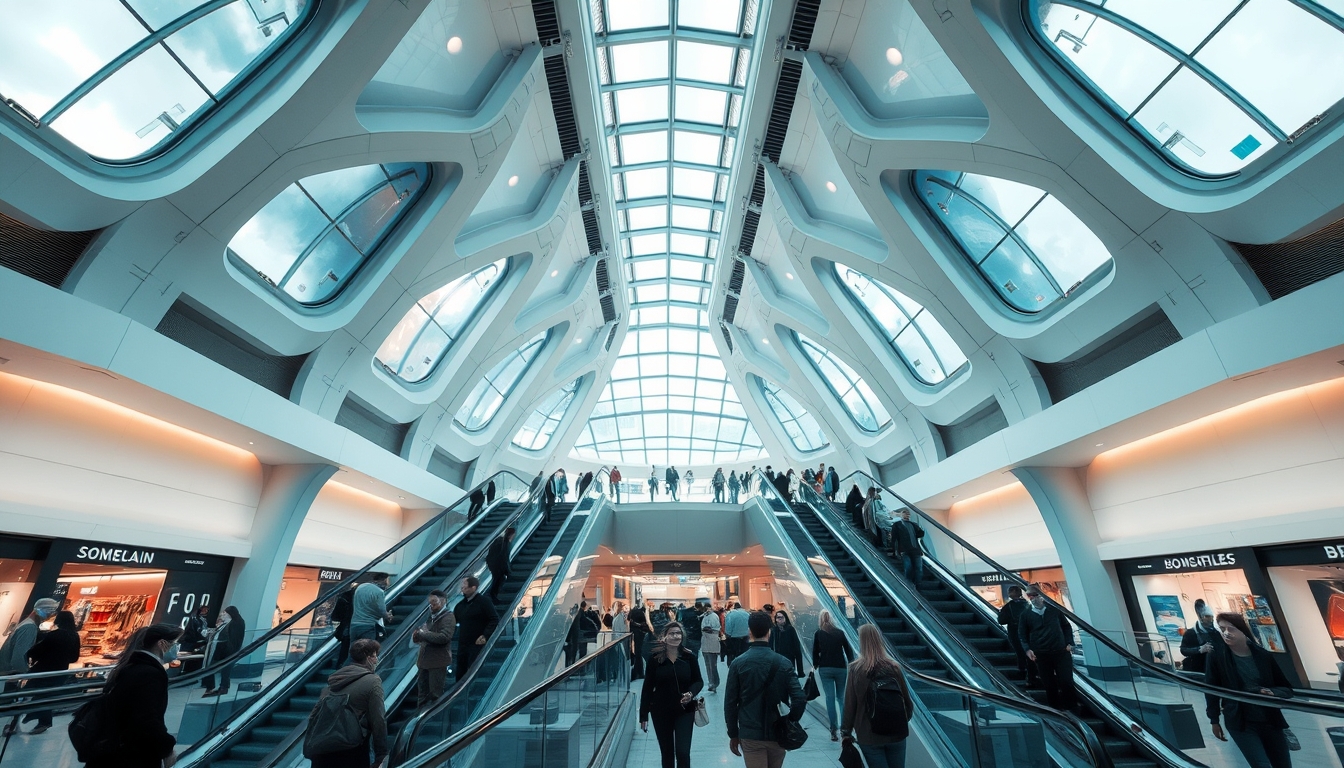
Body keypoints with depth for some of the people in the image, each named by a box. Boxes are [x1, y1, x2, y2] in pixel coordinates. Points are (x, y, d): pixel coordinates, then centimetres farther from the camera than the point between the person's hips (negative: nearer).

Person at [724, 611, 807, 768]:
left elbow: (730, 703, -6)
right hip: (778, 733, 2)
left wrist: (733, 734, 5)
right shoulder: (783, 663, -8)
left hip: (750, 735, -2)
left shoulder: (738, 664, -9)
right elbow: (800, 699, -13)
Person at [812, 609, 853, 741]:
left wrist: (815, 665, 14)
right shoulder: (840, 633, 1)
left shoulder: (818, 634, -2)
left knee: (830, 697, 2)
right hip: (840, 668, 1)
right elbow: (848, 650, 2)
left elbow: (815, 652, -1)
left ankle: (833, 729, -1)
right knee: (841, 697, 15)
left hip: (825, 669, -1)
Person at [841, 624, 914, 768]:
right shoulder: (893, 666, -6)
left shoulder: (855, 669, -11)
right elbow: (907, 699, 1)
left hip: (869, 736, -3)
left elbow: (849, 703, -9)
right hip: (896, 733, 3)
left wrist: (846, 732, 2)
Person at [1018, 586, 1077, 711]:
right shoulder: (1026, 615, 0)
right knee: (1049, 684, 6)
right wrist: (1027, 649, -9)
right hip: (1041, 655, 0)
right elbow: (1022, 634, 4)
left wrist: (1069, 643, 0)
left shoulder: (1054, 610, 4)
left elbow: (1066, 626, 12)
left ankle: (1070, 707, 21)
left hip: (1061, 652, 0)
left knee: (1066, 682, 1)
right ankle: (1055, 708, 22)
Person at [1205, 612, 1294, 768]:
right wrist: (1214, 721, 0)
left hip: (1271, 720, 3)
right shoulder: (1216, 657, -8)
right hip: (1239, 723, -3)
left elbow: (1287, 689, 7)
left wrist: (1272, 693, -16)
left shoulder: (1264, 655, -1)